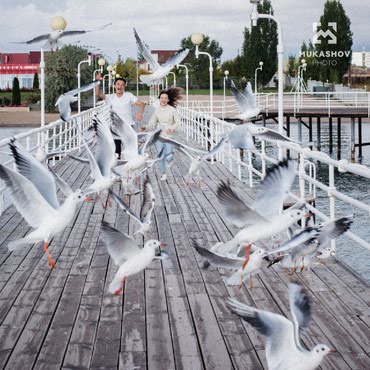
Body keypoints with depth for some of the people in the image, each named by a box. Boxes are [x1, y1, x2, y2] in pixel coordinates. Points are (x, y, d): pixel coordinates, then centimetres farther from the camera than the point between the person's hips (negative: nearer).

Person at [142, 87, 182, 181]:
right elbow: (152, 123, 3)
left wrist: (172, 128, -21)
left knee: (168, 157, -9)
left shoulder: (172, 110, -6)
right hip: (159, 135, 2)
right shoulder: (157, 110, 3)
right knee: (161, 157, 3)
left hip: (169, 136, -2)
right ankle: (163, 174, 20)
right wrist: (145, 128, -16)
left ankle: (170, 157, 28)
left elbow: (178, 122, -2)